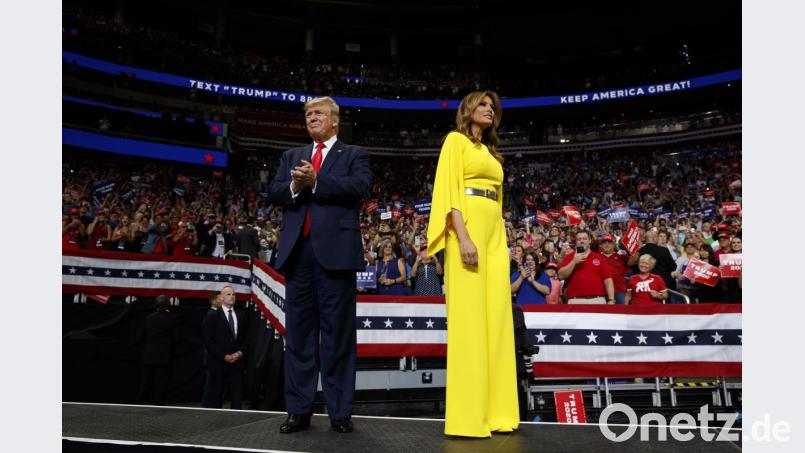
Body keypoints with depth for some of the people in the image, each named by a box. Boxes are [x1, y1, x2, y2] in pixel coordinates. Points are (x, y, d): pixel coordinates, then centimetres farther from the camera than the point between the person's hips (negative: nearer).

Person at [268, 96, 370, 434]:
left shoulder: (354, 155, 11)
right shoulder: (291, 156, 23)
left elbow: (359, 187, -9)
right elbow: (274, 192, 9)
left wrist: (316, 181, -15)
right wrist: (294, 186, -11)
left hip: (335, 250, -4)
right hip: (297, 249, 4)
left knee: (337, 332, 0)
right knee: (299, 331, 6)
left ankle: (339, 412, 8)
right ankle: (299, 410, 14)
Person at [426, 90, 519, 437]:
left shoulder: (490, 153, 27)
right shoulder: (456, 140, 4)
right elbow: (449, 190, -9)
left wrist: (502, 242, 16)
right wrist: (463, 237, -21)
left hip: (494, 231, 8)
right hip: (467, 227, -8)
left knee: (496, 317, 3)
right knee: (469, 317, -11)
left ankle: (494, 410, 8)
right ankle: (468, 416, -7)